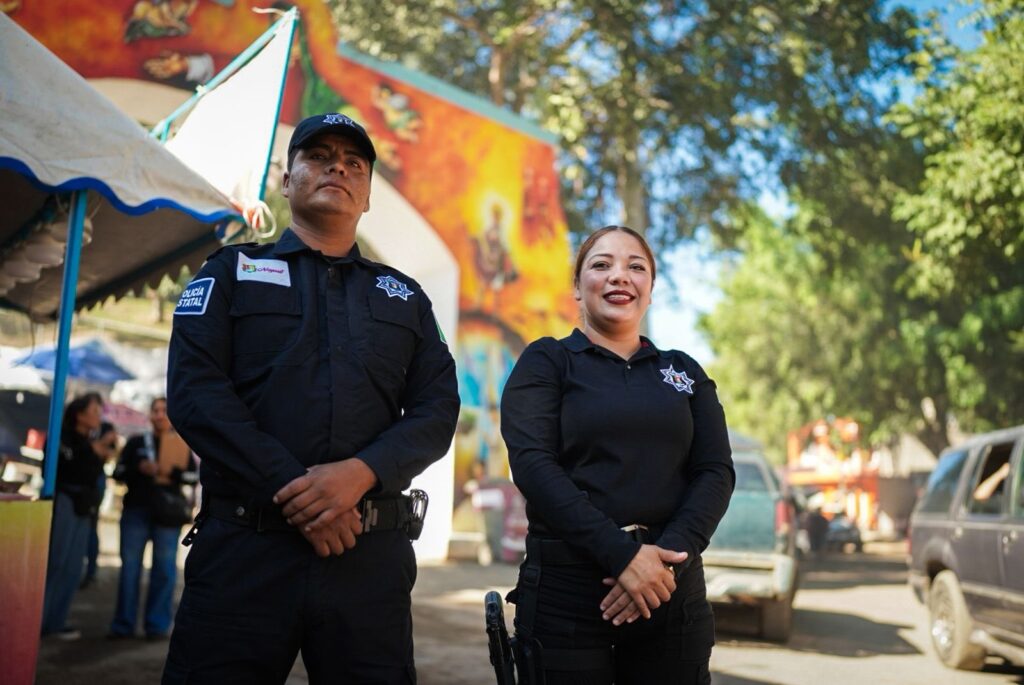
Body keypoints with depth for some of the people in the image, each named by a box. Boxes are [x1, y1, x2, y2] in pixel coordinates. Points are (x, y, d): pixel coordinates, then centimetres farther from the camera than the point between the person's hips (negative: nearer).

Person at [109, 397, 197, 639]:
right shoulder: (136, 442, 12)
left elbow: (194, 475, 3)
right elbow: (118, 472, 6)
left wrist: (173, 475, -15)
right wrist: (139, 468, -13)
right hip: (136, 511, 1)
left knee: (164, 570, -2)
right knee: (129, 567, 0)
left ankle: (158, 625, 4)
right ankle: (124, 624, 8)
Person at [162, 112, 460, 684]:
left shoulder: (405, 296, 18)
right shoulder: (232, 271, 11)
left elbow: (437, 410, 6)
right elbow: (195, 390, -3)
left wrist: (361, 472, -14)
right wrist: (290, 489, -15)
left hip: (372, 553, 2)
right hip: (244, 546, -2)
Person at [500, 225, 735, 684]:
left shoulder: (684, 372, 13)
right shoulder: (546, 362, 3)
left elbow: (716, 472, 3)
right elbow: (532, 463, -11)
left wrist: (669, 556, -14)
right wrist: (621, 554, -20)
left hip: (672, 588, 3)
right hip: (567, 589, -3)